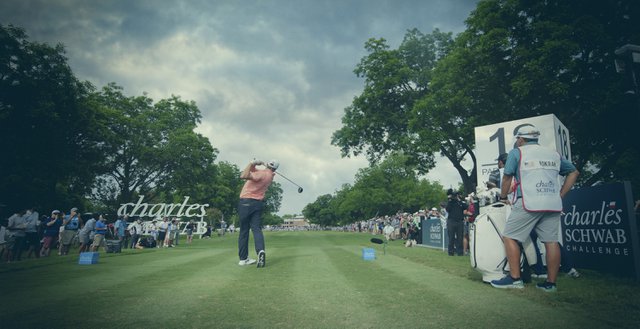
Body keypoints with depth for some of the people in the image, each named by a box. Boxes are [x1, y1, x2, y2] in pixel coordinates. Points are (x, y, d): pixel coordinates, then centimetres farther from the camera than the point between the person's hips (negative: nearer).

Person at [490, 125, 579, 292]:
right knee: (551, 241, 8)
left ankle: (515, 278, -1)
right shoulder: (554, 154, 19)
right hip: (553, 205, 6)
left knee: (509, 237, 1)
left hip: (528, 203, -6)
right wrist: (560, 195, 22)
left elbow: (507, 178, 4)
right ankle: (551, 283, 13)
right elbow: (573, 172, 25)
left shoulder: (516, 152, 5)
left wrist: (503, 198, 17)